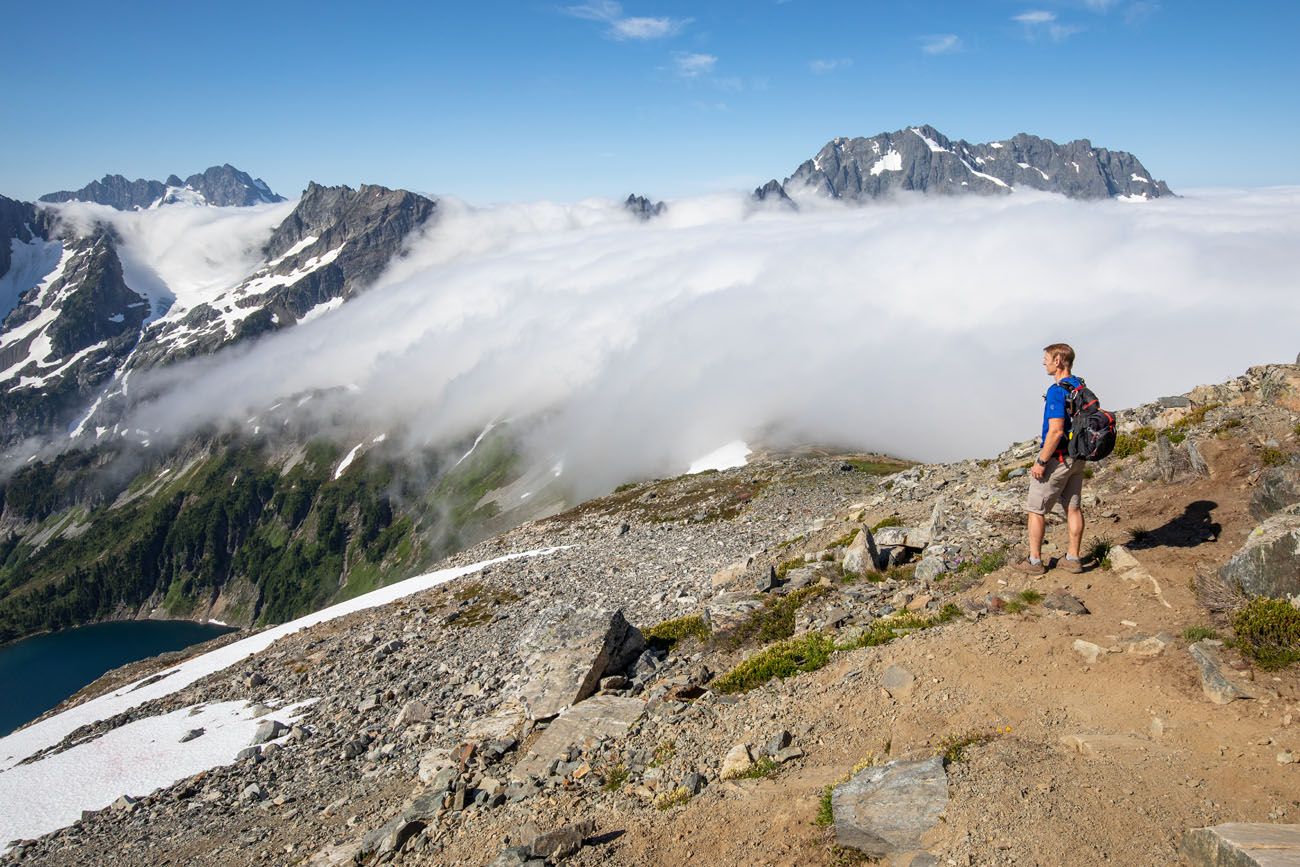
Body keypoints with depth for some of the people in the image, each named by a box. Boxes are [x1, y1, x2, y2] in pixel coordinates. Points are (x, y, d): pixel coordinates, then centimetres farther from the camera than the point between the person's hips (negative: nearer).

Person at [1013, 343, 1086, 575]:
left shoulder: (1057, 391, -22)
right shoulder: (1081, 387, 8)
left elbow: (1056, 431, -26)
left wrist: (1041, 462, -20)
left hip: (1057, 458, -9)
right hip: (1077, 457, 9)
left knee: (1036, 509, 2)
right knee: (1073, 507, 12)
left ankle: (1034, 561, 8)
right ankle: (1073, 558, 18)